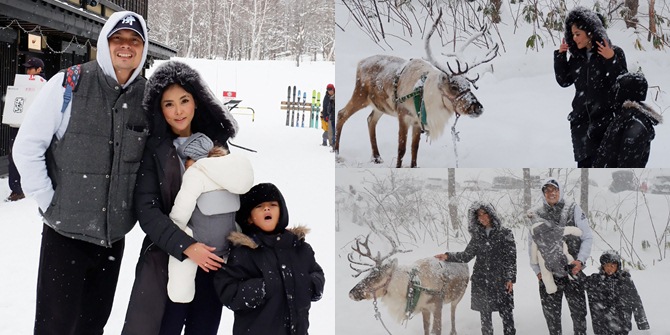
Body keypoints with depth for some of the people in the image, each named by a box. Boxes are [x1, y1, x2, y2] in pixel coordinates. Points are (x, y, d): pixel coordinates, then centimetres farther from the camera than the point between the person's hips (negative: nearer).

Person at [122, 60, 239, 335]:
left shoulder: (215, 142, 7)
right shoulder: (153, 149, -2)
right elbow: (146, 210, -9)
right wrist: (186, 246, -19)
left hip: (212, 259, 3)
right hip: (167, 260, -3)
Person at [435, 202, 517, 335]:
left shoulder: (505, 233, -2)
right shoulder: (477, 235, 9)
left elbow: (511, 258, -3)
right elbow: (467, 255, 8)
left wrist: (511, 279, -8)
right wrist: (448, 256, -3)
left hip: (501, 280, -3)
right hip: (481, 281, 3)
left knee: (506, 313, -2)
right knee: (485, 314, 8)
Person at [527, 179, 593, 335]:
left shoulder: (573, 209, -3)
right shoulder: (536, 215, 2)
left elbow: (587, 237, 0)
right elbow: (531, 244, 9)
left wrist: (580, 260, -12)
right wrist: (536, 270, 4)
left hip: (573, 271, -2)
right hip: (548, 273, 2)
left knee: (579, 311, 1)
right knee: (551, 314, 9)